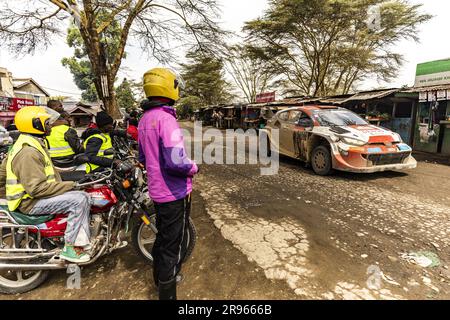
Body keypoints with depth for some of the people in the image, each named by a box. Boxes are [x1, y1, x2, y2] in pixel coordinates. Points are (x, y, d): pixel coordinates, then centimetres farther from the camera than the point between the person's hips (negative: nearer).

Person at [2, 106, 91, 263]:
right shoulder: (28, 153, -22)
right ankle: (71, 248, -14)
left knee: (85, 197, 3)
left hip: (35, 193, 10)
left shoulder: (32, 144, 10)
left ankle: (82, 241, -1)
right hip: (31, 201, -10)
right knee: (79, 200, -25)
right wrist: (68, 185, -22)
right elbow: (37, 188, -28)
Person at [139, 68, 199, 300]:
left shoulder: (144, 120, 8)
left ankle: (160, 276, 45)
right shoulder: (166, 118, -21)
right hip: (175, 193, -9)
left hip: (157, 190, 9)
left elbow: (143, 157, 15)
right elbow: (176, 161, -29)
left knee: (162, 236, 26)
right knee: (174, 245, 5)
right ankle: (167, 293, 20)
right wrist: (194, 168, -11)